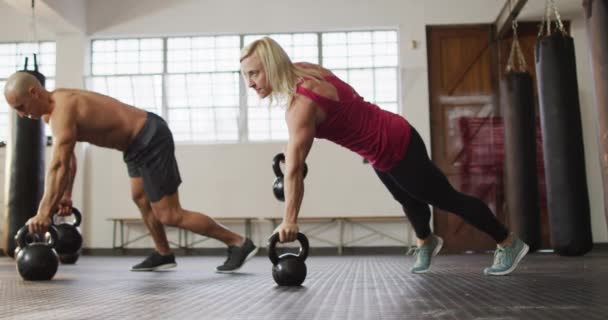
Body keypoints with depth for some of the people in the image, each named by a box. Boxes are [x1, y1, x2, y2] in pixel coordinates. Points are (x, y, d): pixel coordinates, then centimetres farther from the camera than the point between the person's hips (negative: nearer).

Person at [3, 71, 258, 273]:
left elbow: (59, 166, -26)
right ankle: (163, 254, 36)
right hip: (139, 141, 11)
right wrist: (66, 194, 15)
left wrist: (44, 213, -23)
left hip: (151, 140, -11)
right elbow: (67, 159, 17)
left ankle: (239, 244, -2)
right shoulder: (54, 106, 10)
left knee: (169, 215, -7)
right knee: (140, 198, 24)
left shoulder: (63, 111, -22)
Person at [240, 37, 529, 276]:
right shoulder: (303, 70, -4)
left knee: (447, 199, 9)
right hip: (389, 139, 9)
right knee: (407, 199, 32)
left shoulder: (301, 104, -32)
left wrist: (289, 221, -33)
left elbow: (293, 169, -35)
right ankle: (426, 242, 59)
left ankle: (510, 244, 29)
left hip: (396, 148, -9)